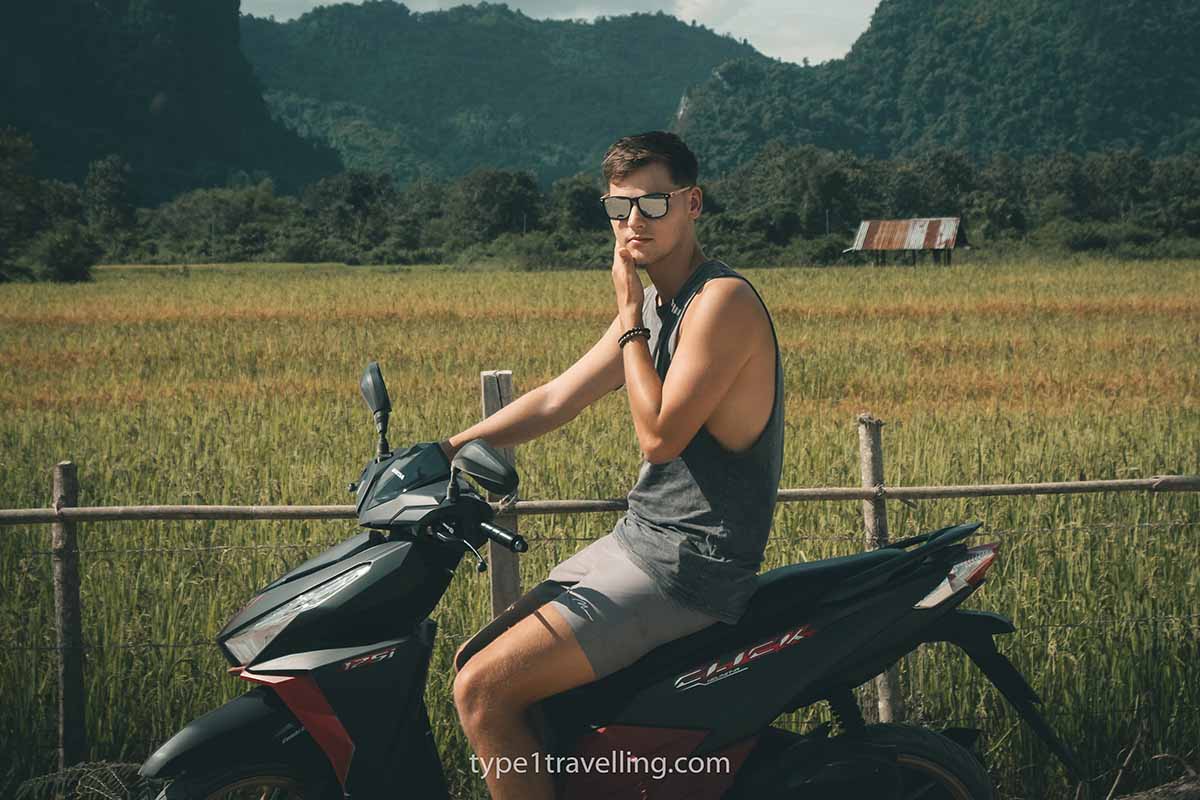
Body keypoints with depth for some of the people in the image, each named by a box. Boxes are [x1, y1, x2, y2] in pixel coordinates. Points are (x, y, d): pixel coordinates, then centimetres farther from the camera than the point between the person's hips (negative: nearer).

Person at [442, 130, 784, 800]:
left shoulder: (722, 300, -17)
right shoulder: (655, 303, 12)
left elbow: (660, 436, -21)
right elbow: (557, 399, 14)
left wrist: (629, 319, -14)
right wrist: (442, 451, 9)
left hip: (688, 570, -10)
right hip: (640, 541, 10)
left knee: (482, 689, -17)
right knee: (481, 653, 18)